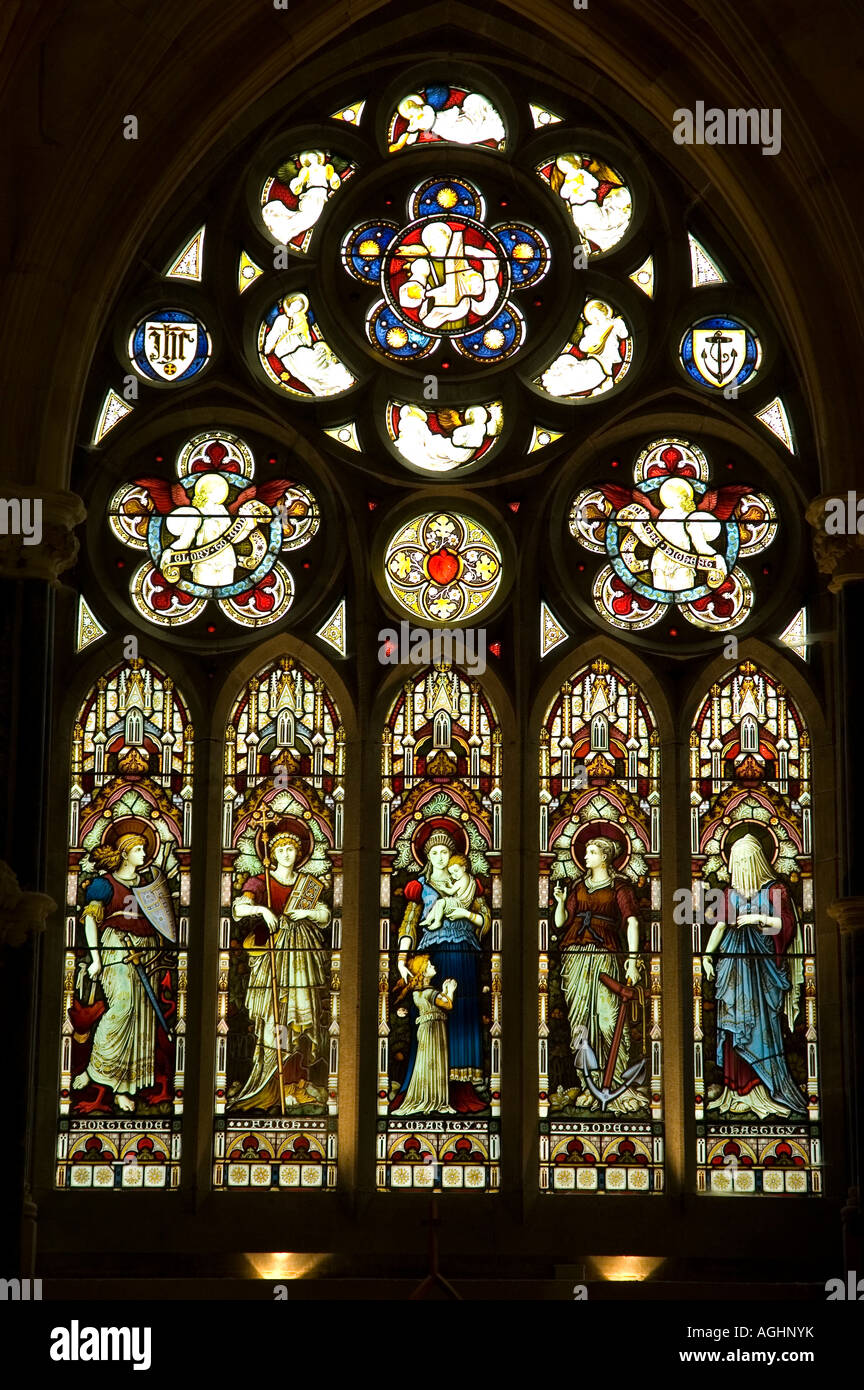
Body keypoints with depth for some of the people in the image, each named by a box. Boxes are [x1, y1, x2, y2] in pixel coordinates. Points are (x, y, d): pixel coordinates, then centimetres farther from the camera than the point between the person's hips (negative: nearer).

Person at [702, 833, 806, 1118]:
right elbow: (721, 925, 10)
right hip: (733, 962, 3)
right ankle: (738, 1091, 2)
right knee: (734, 1024, -1)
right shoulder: (730, 892, 11)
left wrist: (760, 919, -12)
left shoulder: (775, 890, 0)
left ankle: (765, 1090, 0)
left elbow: (787, 923, -3)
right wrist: (707, 953, 0)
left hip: (762, 964, -3)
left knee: (761, 1023, -5)